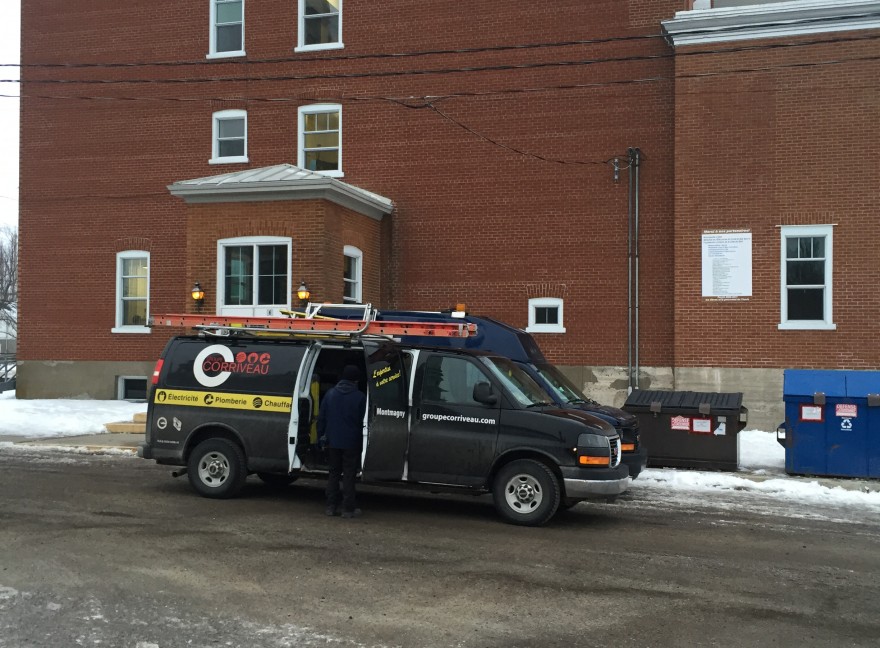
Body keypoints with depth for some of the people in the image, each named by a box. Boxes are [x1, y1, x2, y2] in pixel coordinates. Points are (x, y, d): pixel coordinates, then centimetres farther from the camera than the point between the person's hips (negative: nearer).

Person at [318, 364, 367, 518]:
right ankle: (348, 509, 3)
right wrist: (362, 441, 2)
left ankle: (331, 507, 14)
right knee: (349, 475, 2)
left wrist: (321, 436, 10)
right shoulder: (360, 397, -9)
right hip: (352, 442, -4)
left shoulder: (330, 394, 3)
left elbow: (321, 417, 5)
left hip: (333, 442, 4)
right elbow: (363, 421, -6)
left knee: (334, 473, 14)